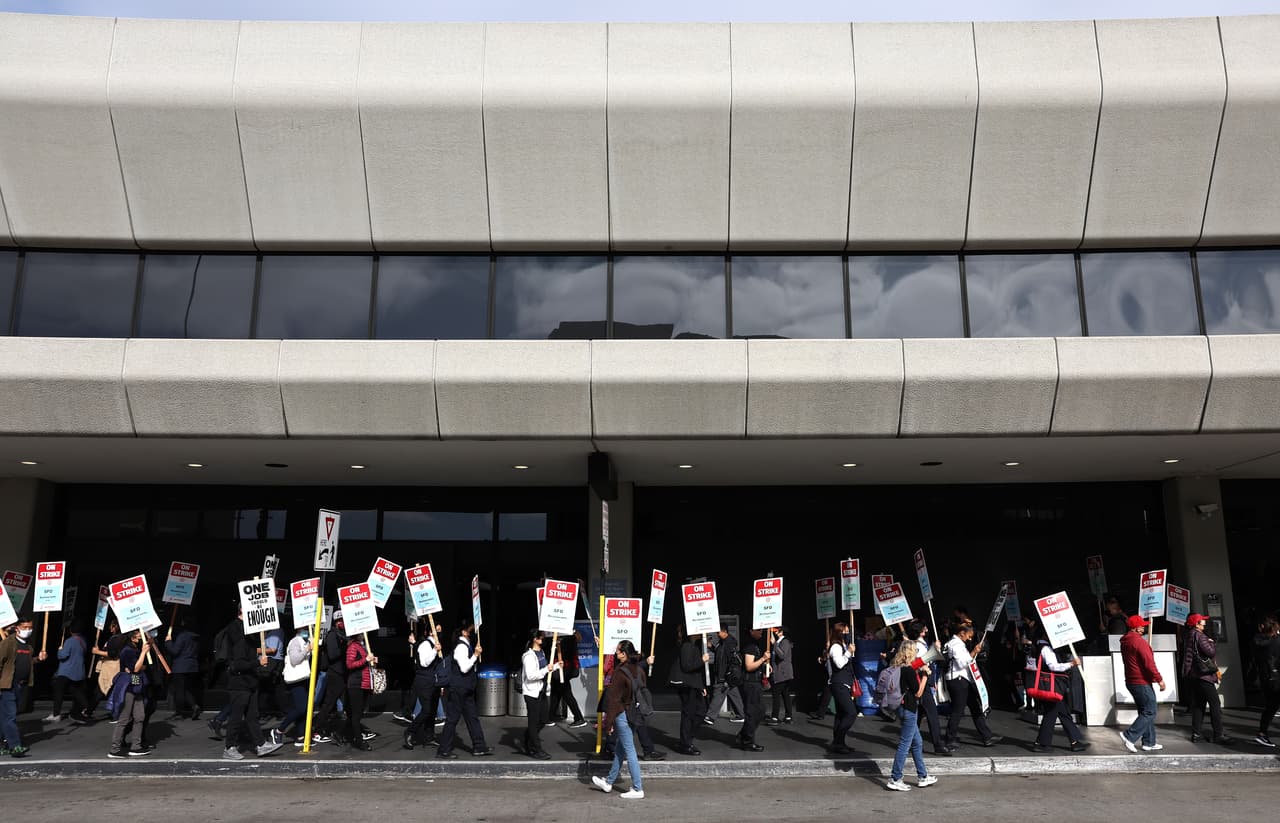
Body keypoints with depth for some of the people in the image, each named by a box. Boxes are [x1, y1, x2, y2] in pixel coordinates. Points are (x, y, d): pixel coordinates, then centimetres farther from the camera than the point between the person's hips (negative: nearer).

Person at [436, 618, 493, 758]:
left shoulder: (468, 645, 12)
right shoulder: (461, 646, -18)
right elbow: (464, 668, -25)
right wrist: (476, 654, -21)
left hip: (466, 688, 10)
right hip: (458, 688, -10)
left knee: (472, 717, 12)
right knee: (452, 718, -1)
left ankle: (479, 747, 17)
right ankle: (444, 750, 8)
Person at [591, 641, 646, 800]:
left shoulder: (620, 673, -19)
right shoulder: (639, 670, 4)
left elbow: (613, 699, -16)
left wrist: (608, 723, -11)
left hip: (623, 715, -8)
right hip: (636, 714, 8)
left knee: (629, 751, -1)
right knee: (620, 749, 19)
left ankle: (637, 789, 4)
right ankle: (609, 782, 33)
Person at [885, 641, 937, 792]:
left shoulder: (899, 668, 8)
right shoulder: (909, 670, -19)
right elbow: (918, 693, -15)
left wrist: (921, 673, 11)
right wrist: (925, 675, -9)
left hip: (903, 707, 10)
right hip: (909, 709, -10)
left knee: (917, 743, 19)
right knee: (905, 744, -3)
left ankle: (922, 777, 29)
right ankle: (895, 780, 1)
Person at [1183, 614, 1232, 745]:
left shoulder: (1188, 636, 16)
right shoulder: (1199, 635, -11)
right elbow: (1210, 652, -17)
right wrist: (1212, 643, 3)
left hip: (1192, 675, 9)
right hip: (1203, 674, -9)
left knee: (1198, 704, 11)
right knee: (1215, 704, -7)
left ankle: (1196, 733, 9)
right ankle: (1218, 735, -10)